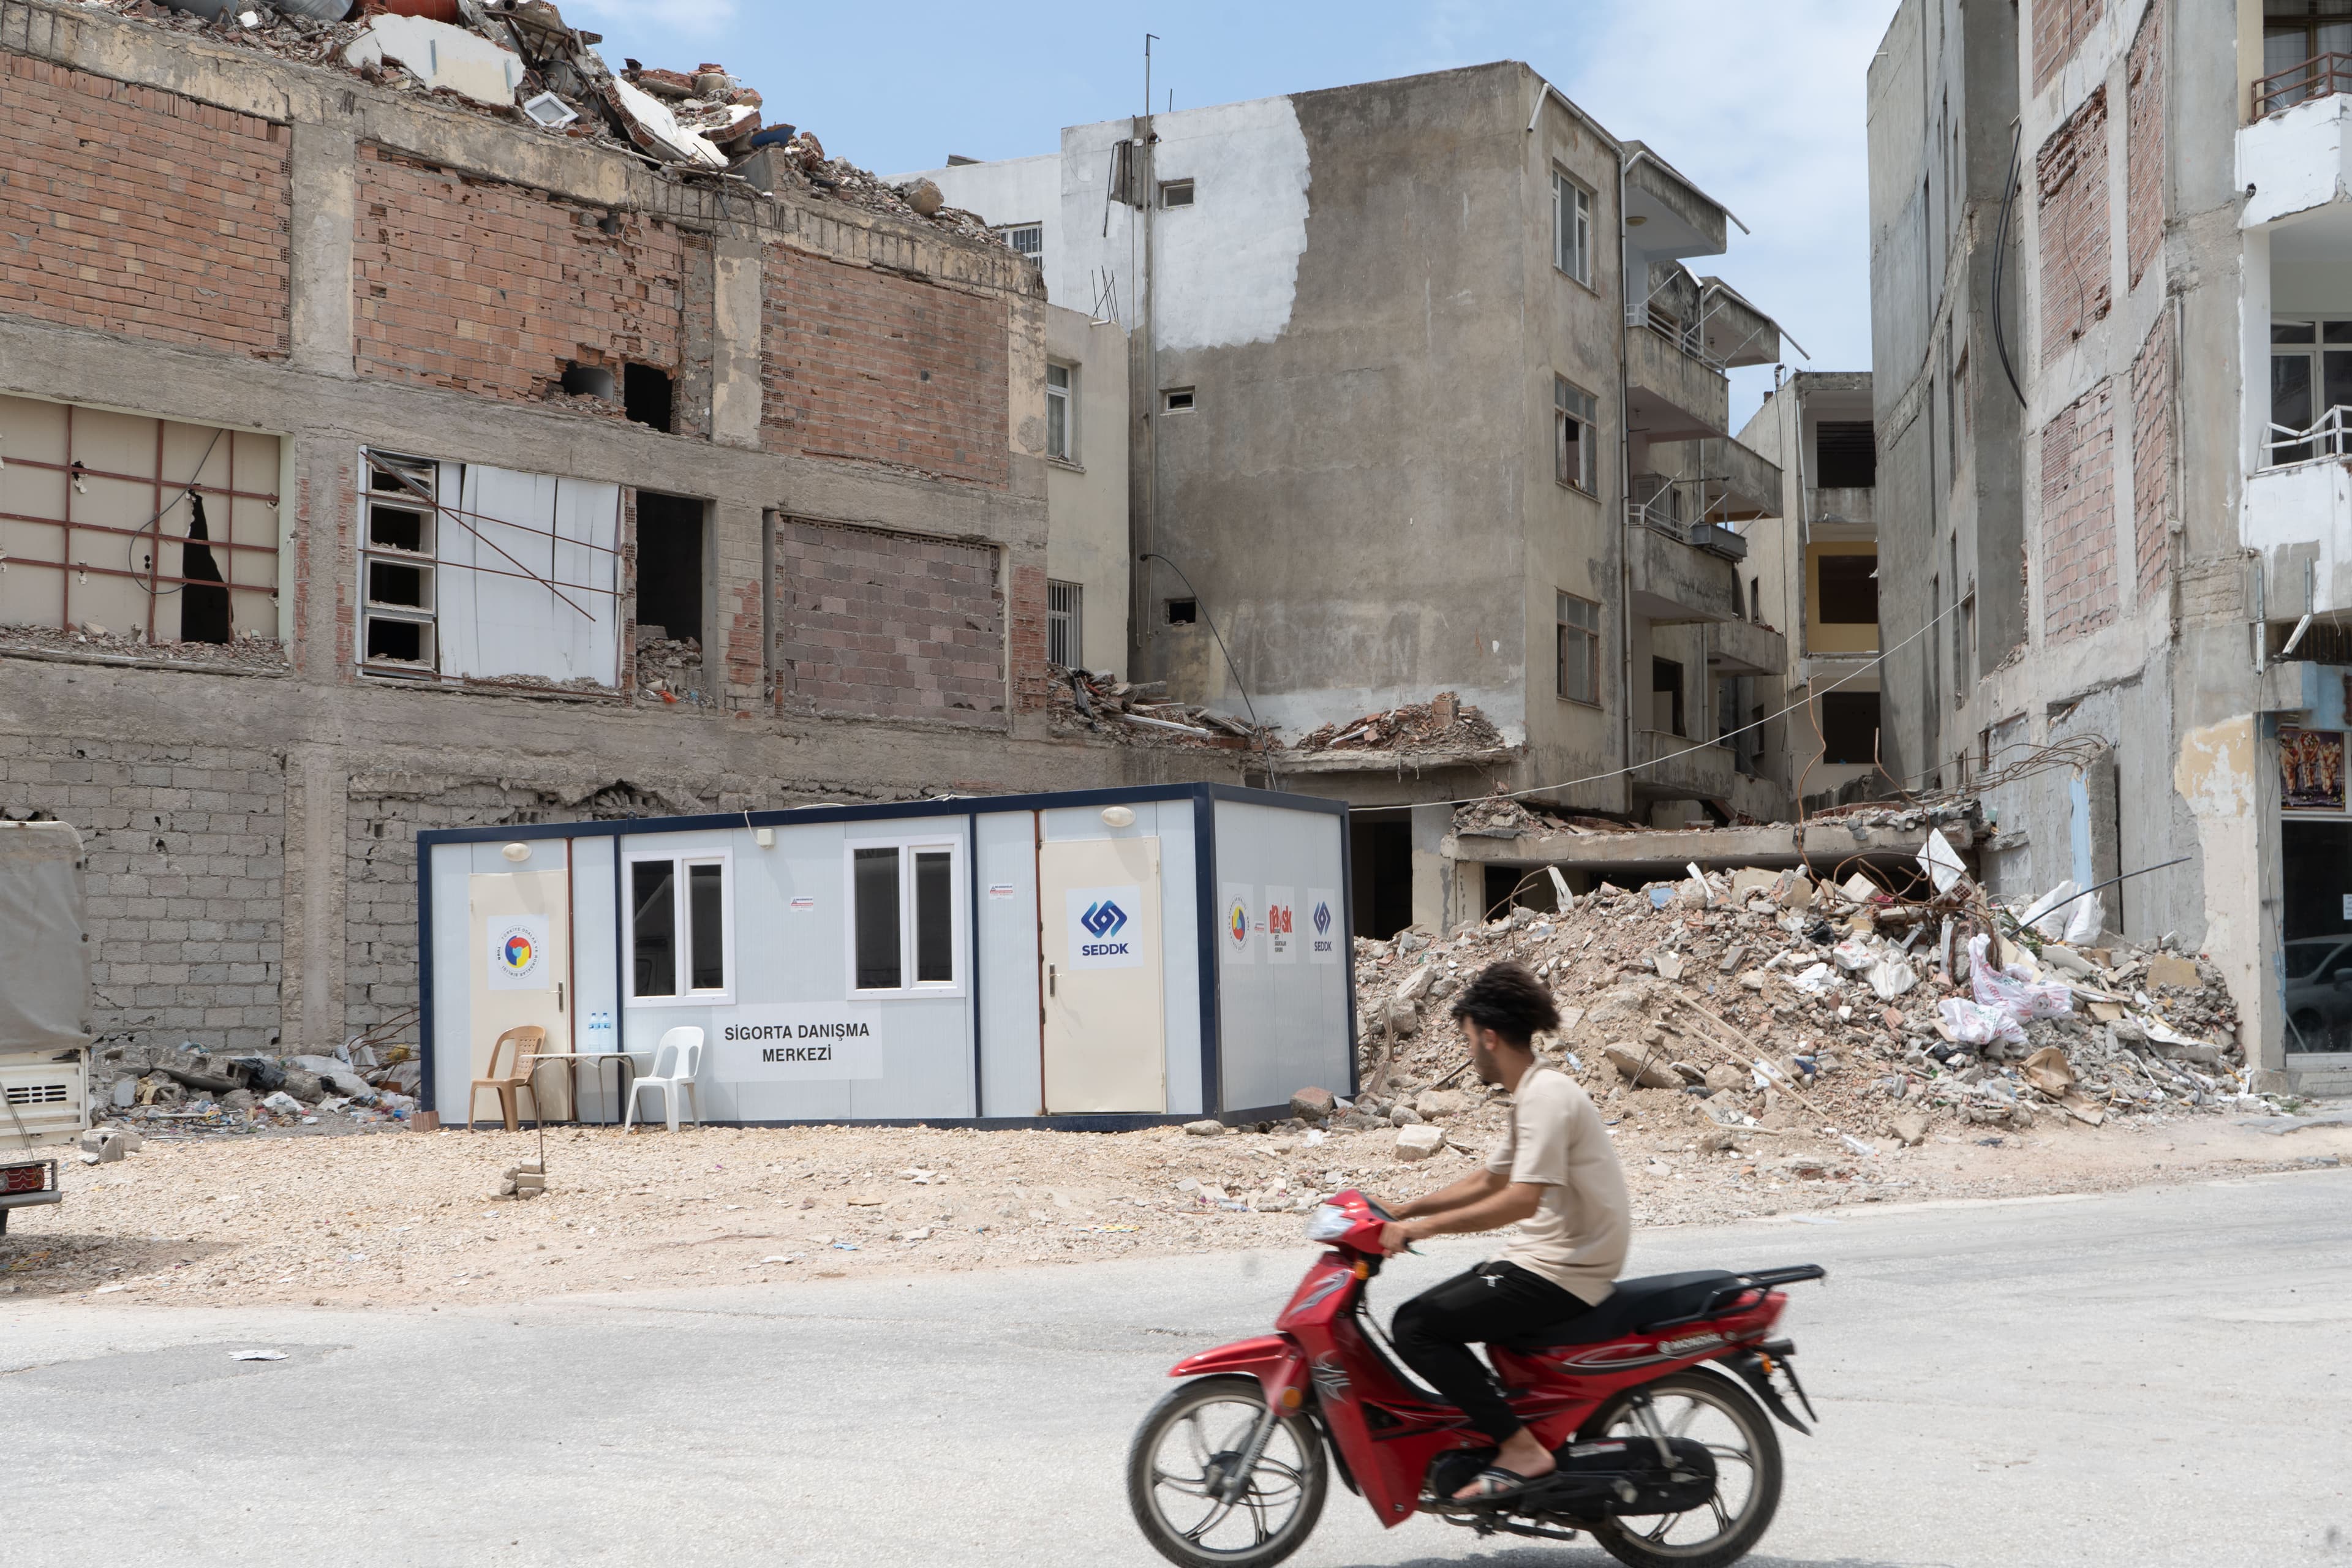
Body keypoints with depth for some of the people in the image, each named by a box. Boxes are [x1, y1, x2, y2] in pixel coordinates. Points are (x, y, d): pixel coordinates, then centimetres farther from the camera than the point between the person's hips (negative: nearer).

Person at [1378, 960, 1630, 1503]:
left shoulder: (1546, 1095, -17)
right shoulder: (1536, 1091, 16)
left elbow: (1522, 1200, -27)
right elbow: (1488, 1182, 25)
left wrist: (1424, 1227, -25)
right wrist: (1403, 1211, 21)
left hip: (1559, 1275, -11)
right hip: (1556, 1261, 11)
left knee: (1416, 1326, -15)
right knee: (1434, 1312, 16)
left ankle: (1521, 1448, -15)